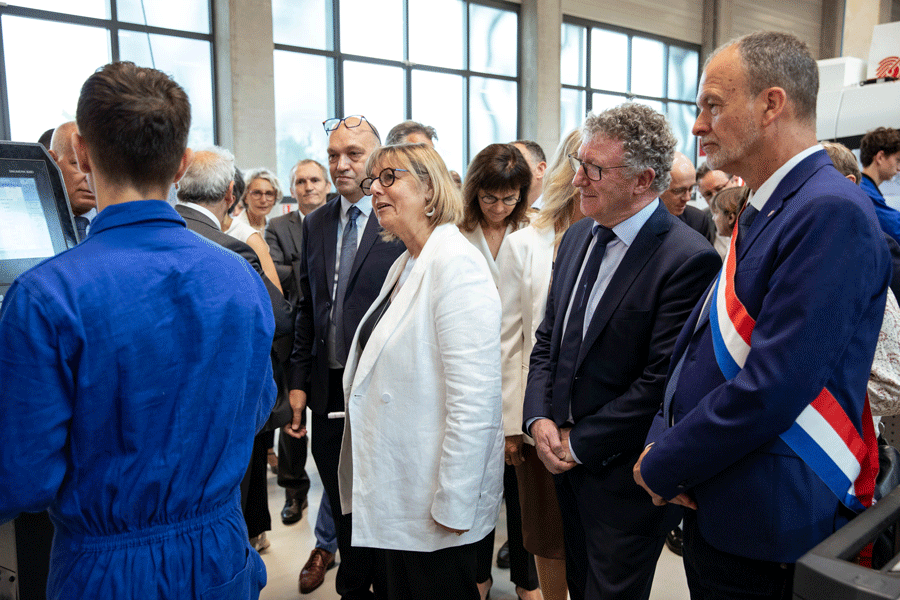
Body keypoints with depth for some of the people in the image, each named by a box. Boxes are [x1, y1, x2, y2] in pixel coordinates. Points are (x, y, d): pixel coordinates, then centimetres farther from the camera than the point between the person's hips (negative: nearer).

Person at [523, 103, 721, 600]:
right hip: (567, 464, 7)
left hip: (625, 479, -7)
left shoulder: (689, 259, -20)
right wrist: (539, 418, -4)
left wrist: (579, 443, -14)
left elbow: (661, 382, -22)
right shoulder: (577, 237, 5)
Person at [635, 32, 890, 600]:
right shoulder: (763, 213, 8)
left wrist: (661, 469, -14)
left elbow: (770, 390, -27)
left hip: (768, 535, -8)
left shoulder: (832, 213, -21)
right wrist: (661, 443, -3)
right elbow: (698, 347, 10)